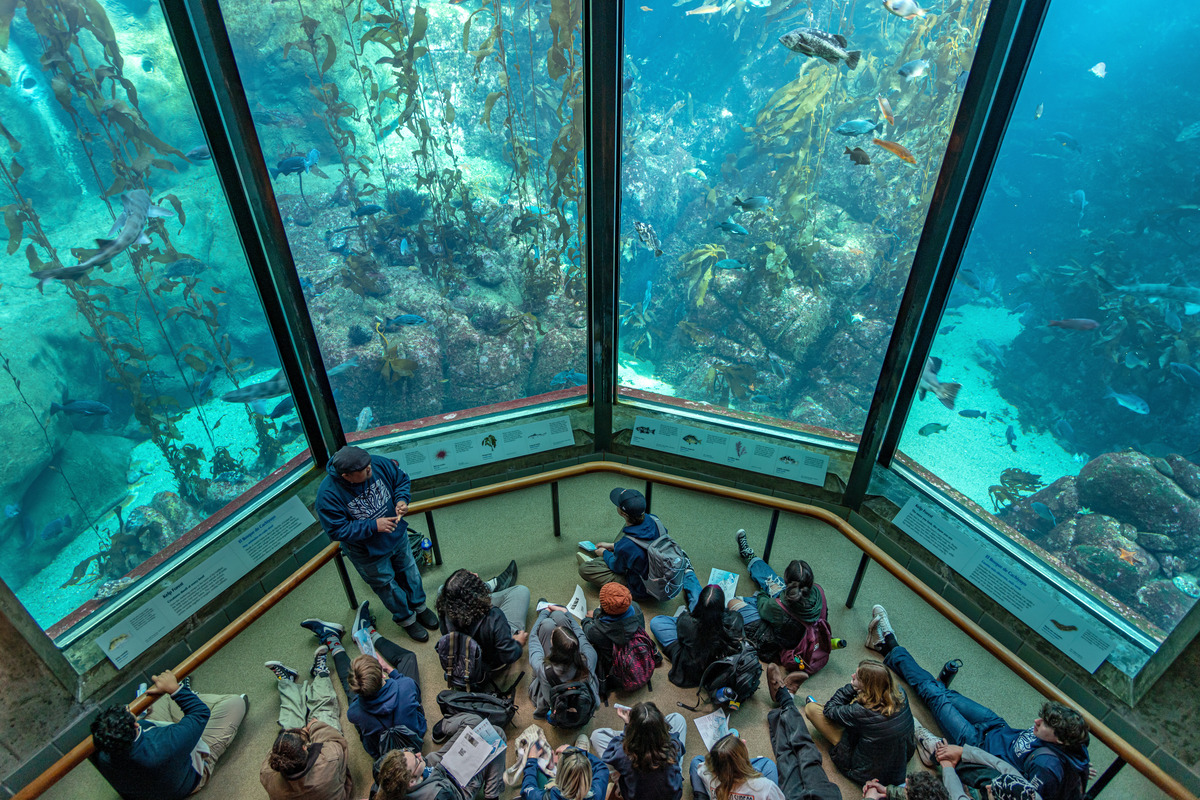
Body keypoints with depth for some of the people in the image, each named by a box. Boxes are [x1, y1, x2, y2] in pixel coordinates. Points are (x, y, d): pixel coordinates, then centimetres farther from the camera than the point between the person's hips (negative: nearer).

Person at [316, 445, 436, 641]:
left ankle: (419, 606, 55)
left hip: (398, 536, 4)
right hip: (368, 553, -4)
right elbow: (337, 531, -28)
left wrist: (402, 499, -24)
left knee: (410, 572, 25)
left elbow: (402, 480, -5)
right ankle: (406, 619, 48)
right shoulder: (328, 495, -33)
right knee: (387, 585, 19)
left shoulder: (379, 464, -23)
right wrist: (374, 526, -33)